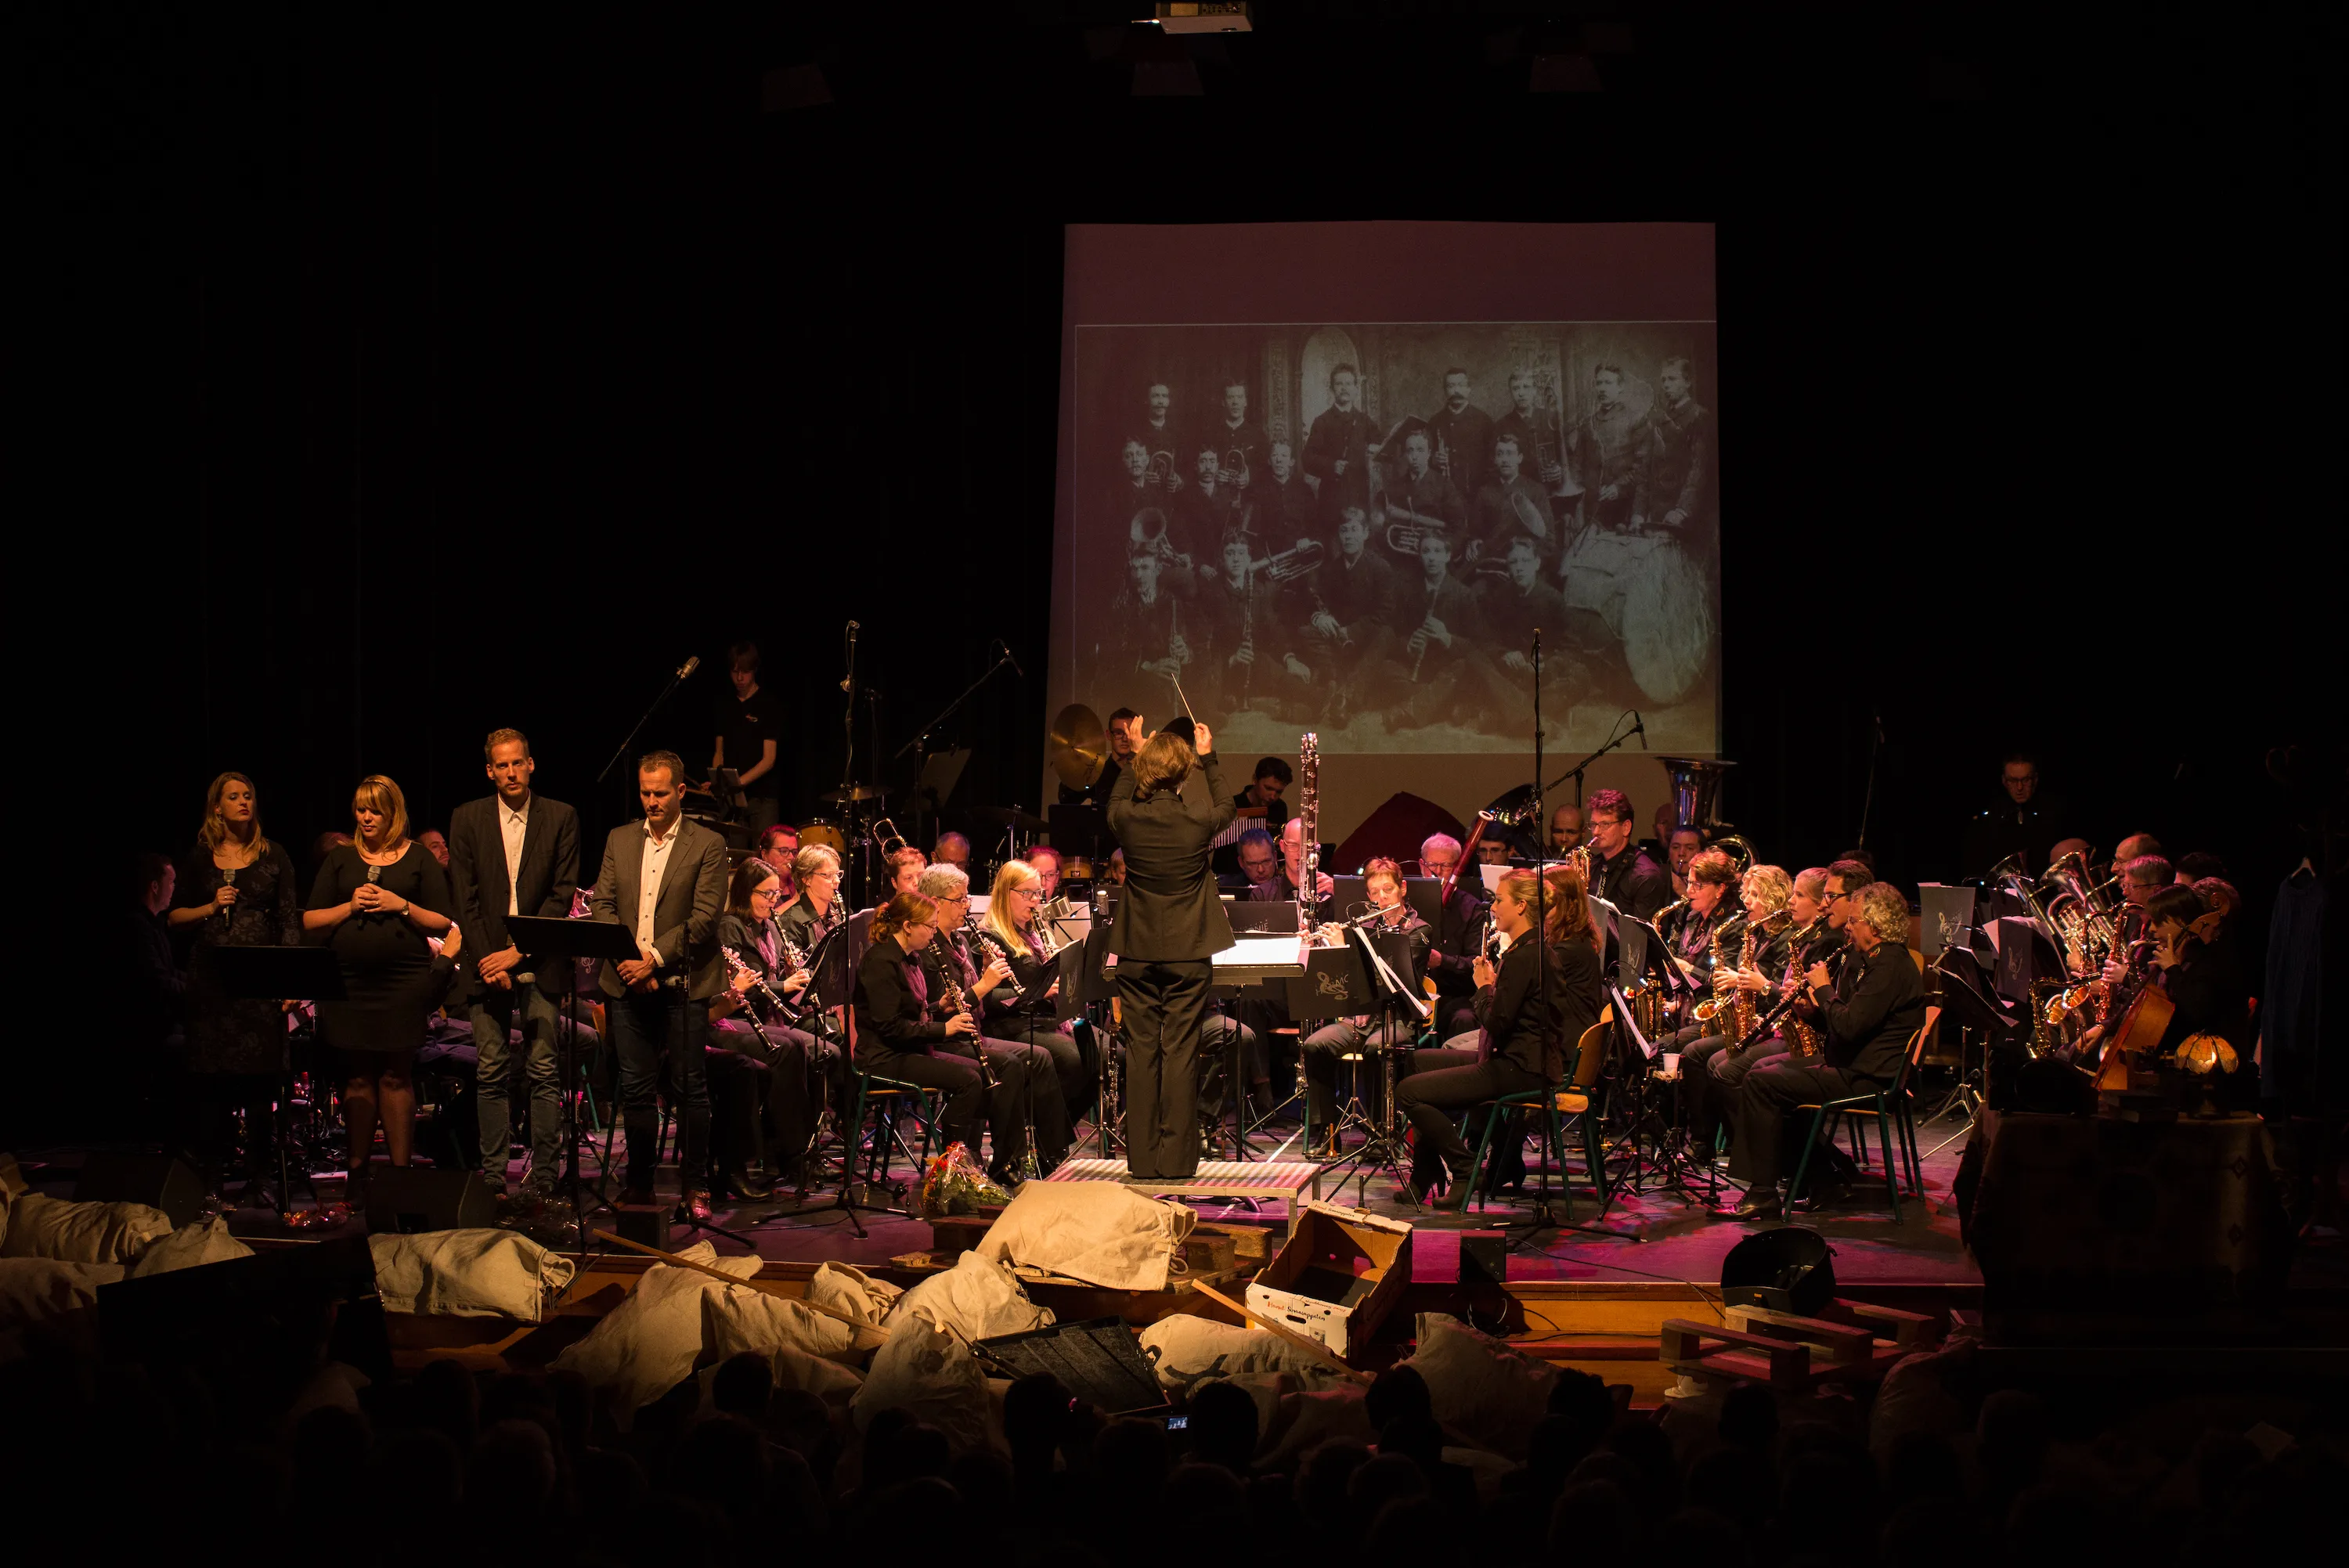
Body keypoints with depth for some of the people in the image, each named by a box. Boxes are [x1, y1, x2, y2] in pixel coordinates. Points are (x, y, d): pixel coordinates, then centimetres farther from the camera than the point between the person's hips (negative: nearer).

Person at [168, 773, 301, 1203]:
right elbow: (175, 918, 12)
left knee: (260, 1082, -3)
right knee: (211, 1081, -1)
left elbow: (291, 921, 3)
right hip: (211, 980, 1)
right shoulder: (198, 860, 10)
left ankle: (257, 1180, 4)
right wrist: (210, 907, -6)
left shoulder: (274, 857, 7)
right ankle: (210, 1179, 6)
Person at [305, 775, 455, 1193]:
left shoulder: (419, 859, 6)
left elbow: (443, 923, 2)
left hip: (404, 981, -2)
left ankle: (400, 1171, 4)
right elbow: (310, 921, 8)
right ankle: (358, 1171, 9)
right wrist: (350, 906, -7)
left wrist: (402, 906, -11)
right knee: (357, 1076, 3)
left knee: (394, 1075, -1)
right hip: (349, 981, 2)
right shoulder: (340, 858, 12)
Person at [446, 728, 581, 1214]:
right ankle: (493, 1179, 5)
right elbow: (464, 900, 4)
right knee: (491, 1075, 1)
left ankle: (541, 1179, -1)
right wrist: (490, 962, -7)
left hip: (539, 962, -1)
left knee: (543, 1073, -4)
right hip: (486, 963, 1)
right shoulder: (467, 819, 8)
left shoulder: (561, 818, 4)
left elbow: (562, 896, -1)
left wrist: (518, 952, -9)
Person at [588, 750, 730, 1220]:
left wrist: (655, 958, -16)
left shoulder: (708, 845, 0)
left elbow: (704, 917, -8)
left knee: (690, 1088, 0)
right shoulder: (620, 840, 13)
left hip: (683, 984, -3)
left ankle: (694, 1186, 7)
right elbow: (601, 905, 8)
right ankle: (639, 1184, 14)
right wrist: (625, 958, -9)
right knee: (636, 1089, 6)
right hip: (628, 984, 4)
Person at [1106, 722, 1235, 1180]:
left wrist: (1135, 755, 26)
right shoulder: (1198, 820, -12)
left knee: (1141, 1051, 6)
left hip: (1137, 953, 1)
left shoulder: (1126, 819, -10)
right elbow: (1225, 807, 13)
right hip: (1188, 953, -1)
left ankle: (1142, 1158, 9)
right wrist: (1208, 757, 21)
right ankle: (1177, 1158, 2)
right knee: (1181, 1052, 2)